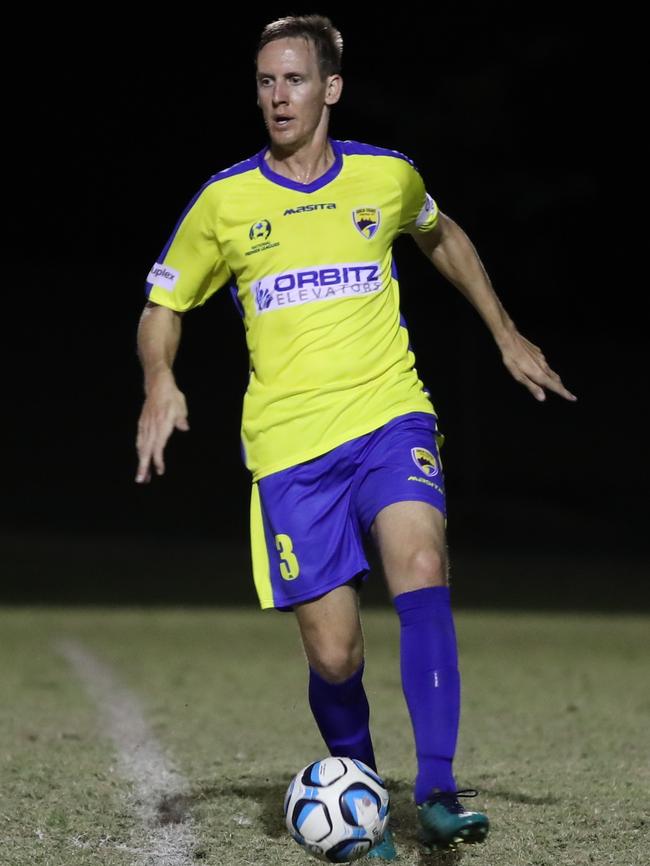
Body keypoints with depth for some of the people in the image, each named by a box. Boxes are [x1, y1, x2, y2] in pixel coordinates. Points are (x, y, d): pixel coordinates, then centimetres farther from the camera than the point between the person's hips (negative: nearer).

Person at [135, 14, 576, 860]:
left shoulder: (388, 175, 5)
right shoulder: (225, 201, 1)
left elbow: (441, 236, 27)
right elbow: (163, 304, 11)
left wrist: (505, 333, 24)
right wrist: (160, 381, -9)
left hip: (391, 418, 0)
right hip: (289, 445, 0)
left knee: (421, 571, -27)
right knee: (334, 657, -5)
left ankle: (436, 790, -26)